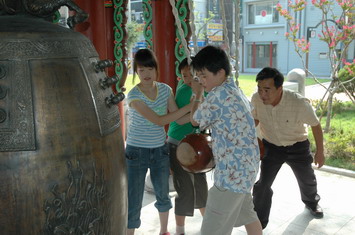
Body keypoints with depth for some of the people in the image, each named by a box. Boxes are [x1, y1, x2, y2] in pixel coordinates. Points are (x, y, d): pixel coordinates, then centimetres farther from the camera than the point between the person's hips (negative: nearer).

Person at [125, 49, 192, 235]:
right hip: (136, 152, -5)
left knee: (163, 195, 22)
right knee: (133, 204, -1)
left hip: (160, 150, 5)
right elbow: (159, 121, -25)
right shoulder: (134, 96, -19)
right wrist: (190, 107, -25)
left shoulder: (165, 90, -4)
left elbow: (178, 118, -5)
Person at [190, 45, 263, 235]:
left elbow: (195, 120, -6)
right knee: (247, 214, 28)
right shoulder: (235, 91, 9)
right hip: (245, 166, 11)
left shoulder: (219, 94, -21)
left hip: (233, 171, -10)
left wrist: (198, 94, 7)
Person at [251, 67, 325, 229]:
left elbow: (316, 125, -15)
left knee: (307, 180, 22)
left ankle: (311, 202, 57)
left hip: (297, 147, 0)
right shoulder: (256, 99, -27)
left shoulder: (300, 103, -34)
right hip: (271, 147, 1)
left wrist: (320, 152, -5)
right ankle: (258, 223, 17)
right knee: (262, 185, -4)